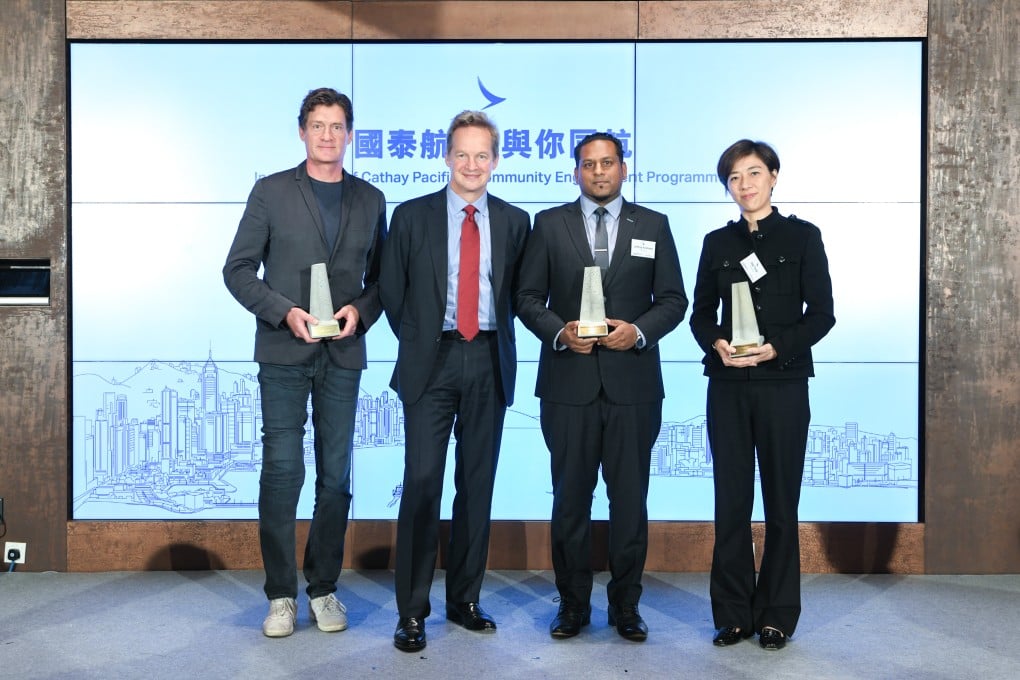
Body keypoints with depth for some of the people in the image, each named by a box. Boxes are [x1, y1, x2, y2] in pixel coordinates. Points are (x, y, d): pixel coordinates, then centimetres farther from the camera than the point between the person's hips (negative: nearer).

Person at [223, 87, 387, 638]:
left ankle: (323, 588, 19)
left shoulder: (370, 200, 11)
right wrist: (284, 311, -13)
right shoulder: (271, 192, 4)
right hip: (284, 351, -2)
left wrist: (361, 310, -7)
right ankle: (281, 595, 10)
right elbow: (238, 270, 1)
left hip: (343, 353, 2)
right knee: (281, 470, -3)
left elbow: (381, 276, 13)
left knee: (335, 474, 6)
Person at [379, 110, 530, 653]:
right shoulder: (411, 216, 3)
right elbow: (392, 291, 6)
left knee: (478, 484, 8)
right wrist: (416, 342, 6)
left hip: (489, 363, 2)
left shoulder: (514, 221, 8)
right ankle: (412, 611, 4)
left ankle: (464, 599, 21)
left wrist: (497, 337, 6)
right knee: (422, 482, -6)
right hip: (431, 362, -2)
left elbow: (517, 293, 13)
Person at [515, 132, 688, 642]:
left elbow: (673, 299, 7)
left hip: (633, 384, 0)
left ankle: (625, 605, 20)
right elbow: (528, 296, 5)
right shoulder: (549, 224, 8)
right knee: (570, 496, 7)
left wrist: (639, 330, -11)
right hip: (569, 382, 0)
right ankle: (573, 604, 20)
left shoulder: (653, 226, 9)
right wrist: (559, 331, -12)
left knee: (630, 497, 5)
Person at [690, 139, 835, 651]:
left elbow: (821, 313, -1)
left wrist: (778, 347, -16)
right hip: (727, 385, 2)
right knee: (731, 501, 4)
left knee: (781, 501, 4)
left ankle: (776, 616, 16)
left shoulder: (802, 237, 3)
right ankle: (733, 614, 15)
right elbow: (701, 314, 10)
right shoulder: (717, 243, 10)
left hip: (783, 383, -2)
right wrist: (717, 344, -11)